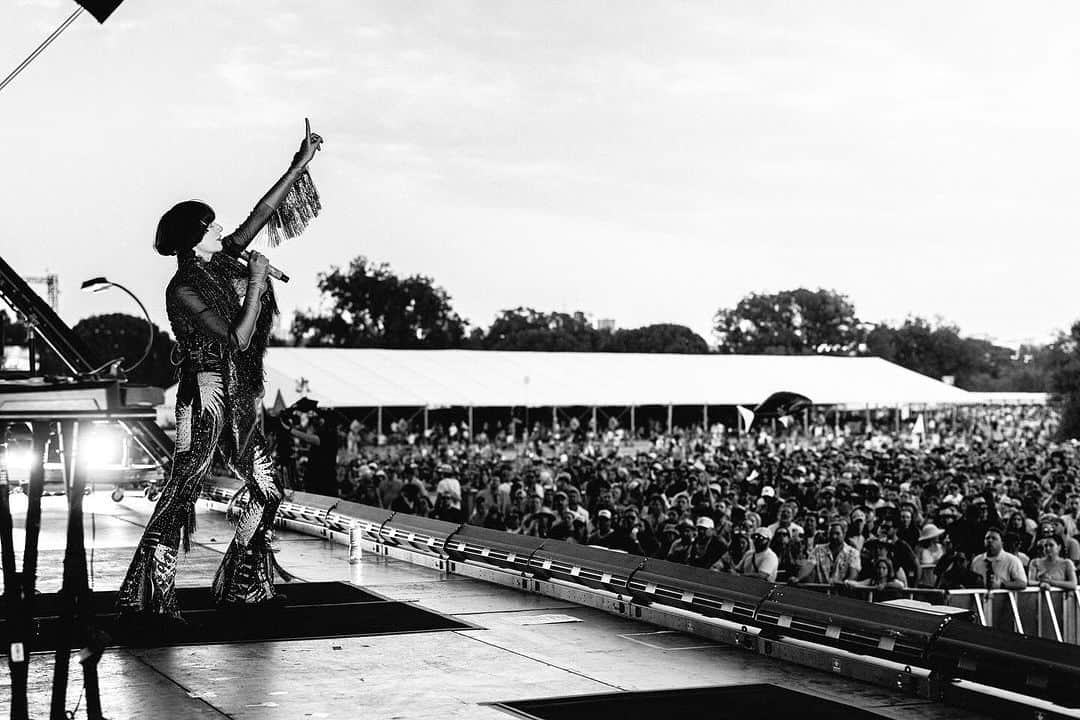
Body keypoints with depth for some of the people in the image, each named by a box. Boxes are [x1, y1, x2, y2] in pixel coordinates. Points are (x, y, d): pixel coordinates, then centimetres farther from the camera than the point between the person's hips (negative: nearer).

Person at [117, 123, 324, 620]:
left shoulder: (220, 261, 9)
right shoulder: (183, 290, -13)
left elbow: (260, 215, 13)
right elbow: (237, 339, -18)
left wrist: (300, 166, 12)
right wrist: (257, 283, -10)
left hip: (237, 401, 9)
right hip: (206, 396, -9)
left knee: (268, 490, 10)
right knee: (181, 492, -9)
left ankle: (241, 587, 19)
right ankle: (147, 596, -7)